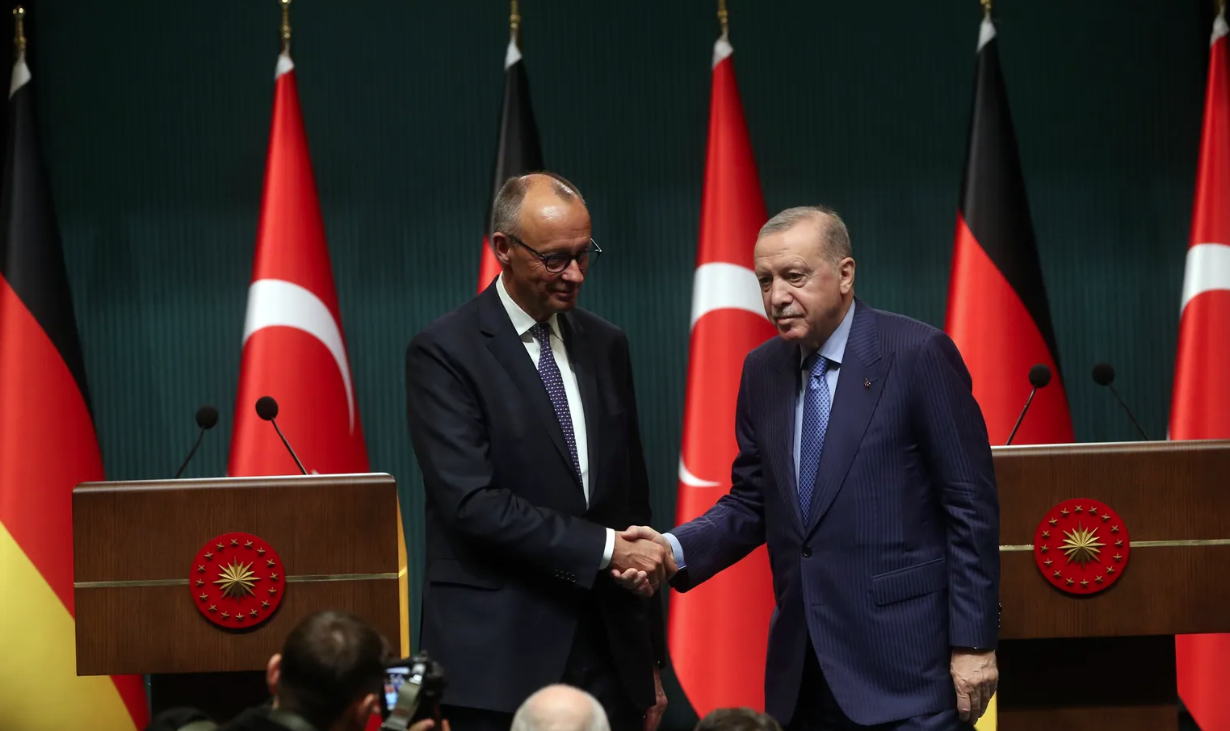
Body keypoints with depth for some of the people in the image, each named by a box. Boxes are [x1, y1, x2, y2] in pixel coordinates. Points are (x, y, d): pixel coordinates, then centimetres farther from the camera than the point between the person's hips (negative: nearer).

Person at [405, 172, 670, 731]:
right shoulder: (444, 352, -6)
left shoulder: (604, 346, 13)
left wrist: (650, 659, 15)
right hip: (498, 660, -5)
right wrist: (605, 548, -18)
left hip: (610, 654, 5)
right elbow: (473, 502, -16)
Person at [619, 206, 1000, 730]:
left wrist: (974, 642, -10)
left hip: (905, 661, -6)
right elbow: (752, 502, 14)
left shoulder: (919, 354, -8)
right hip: (802, 670, 6)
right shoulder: (763, 371, 10)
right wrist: (676, 549, -6)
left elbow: (970, 504, -8)